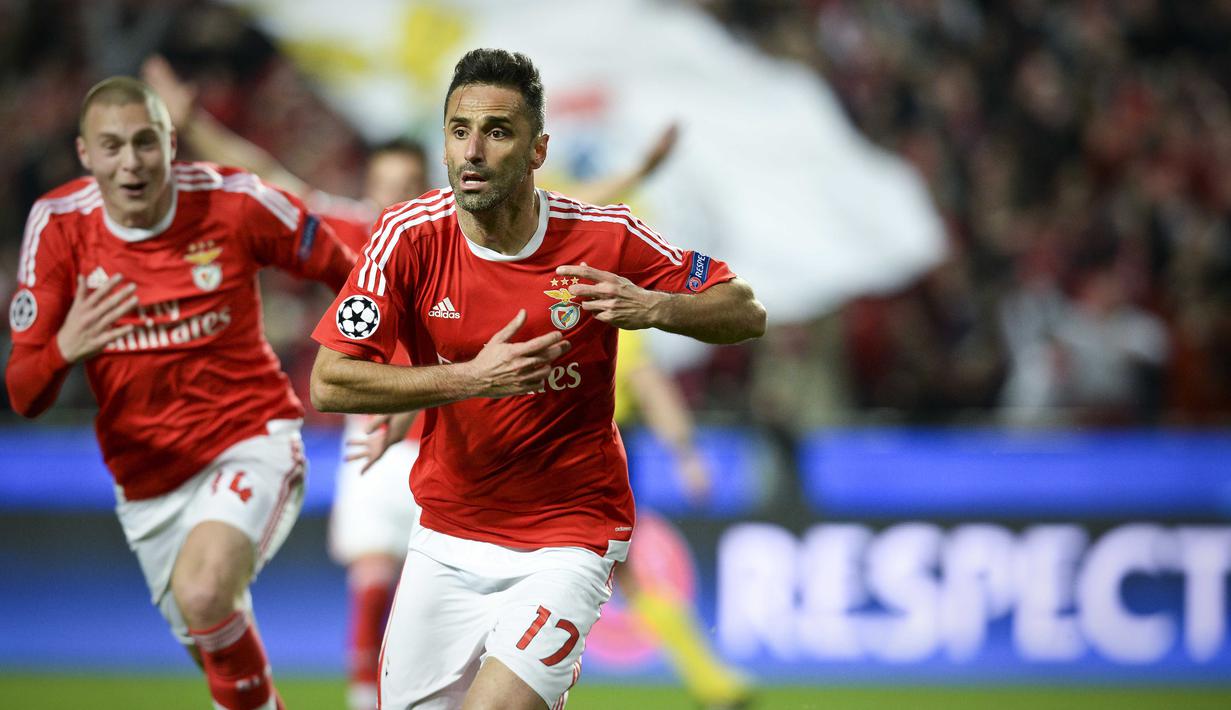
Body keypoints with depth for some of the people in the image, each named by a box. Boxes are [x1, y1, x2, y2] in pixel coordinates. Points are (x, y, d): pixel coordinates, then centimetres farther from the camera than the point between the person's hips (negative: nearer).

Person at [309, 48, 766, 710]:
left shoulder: (603, 239, -12)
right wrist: (472, 377, -24)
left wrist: (652, 308, -24)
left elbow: (747, 313, -4)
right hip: (445, 539, 3)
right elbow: (329, 383, -14)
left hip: (566, 539, -3)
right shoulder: (411, 235, -11)